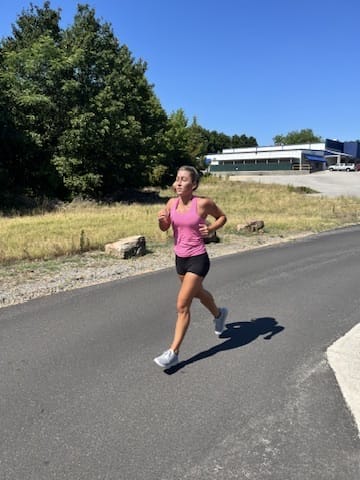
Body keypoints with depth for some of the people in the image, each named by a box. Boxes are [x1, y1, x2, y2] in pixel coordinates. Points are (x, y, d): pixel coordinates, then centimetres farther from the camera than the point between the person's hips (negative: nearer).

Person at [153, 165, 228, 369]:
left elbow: (222, 217, 2)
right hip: (180, 258, 7)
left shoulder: (203, 203, -15)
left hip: (198, 259, -6)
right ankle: (219, 314, 59)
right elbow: (165, 228, 10)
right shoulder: (172, 203, -2)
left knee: (182, 305, -8)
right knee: (198, 292, 28)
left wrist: (210, 229, -17)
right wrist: (162, 220, -12)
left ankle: (173, 353, 4)